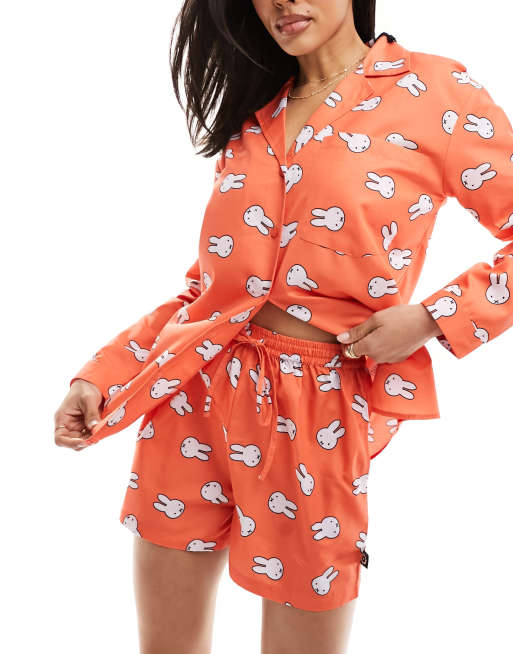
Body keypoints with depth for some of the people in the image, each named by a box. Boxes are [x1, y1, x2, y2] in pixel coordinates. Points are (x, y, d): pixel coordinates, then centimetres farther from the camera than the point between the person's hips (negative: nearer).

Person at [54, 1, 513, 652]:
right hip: (194, 395, 5)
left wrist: (431, 318, -13)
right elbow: (208, 283, 13)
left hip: (316, 416, -4)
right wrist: (102, 374, 5)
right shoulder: (254, 113, 12)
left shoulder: (435, 91, -2)